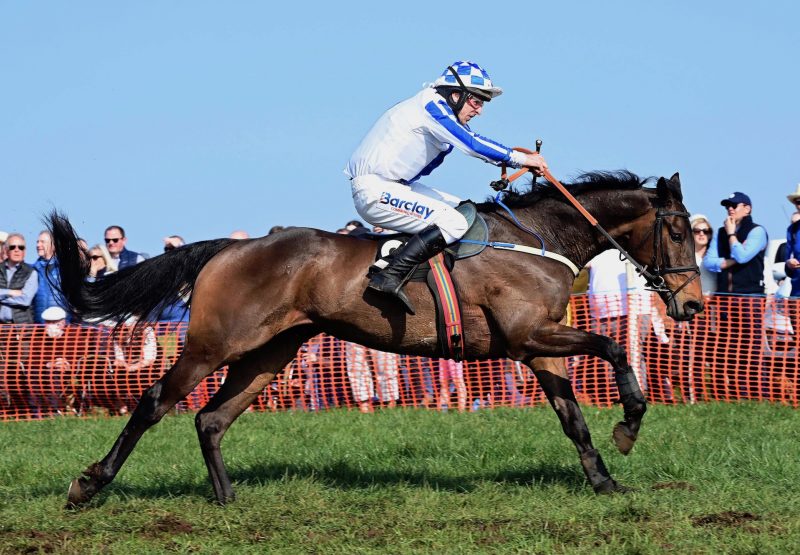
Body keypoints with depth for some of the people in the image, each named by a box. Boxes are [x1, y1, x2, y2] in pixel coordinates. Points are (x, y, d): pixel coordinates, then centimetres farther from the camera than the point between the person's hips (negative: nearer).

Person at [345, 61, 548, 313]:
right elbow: (471, 143, -23)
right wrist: (519, 159, -16)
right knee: (453, 223, -21)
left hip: (395, 185, 11)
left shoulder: (444, 114, 15)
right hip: (374, 191, -11)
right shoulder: (431, 105, -15)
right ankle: (391, 278, -25)